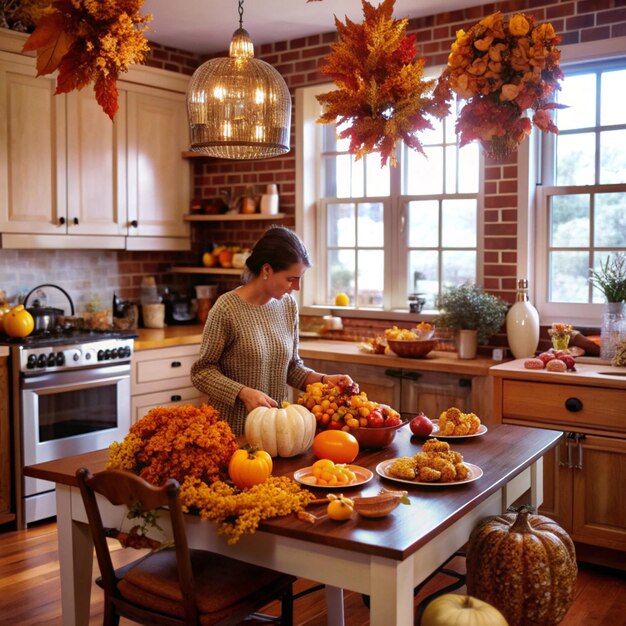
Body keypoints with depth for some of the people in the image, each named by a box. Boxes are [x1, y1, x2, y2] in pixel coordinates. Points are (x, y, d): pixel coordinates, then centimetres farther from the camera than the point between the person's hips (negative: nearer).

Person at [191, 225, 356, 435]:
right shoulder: (227, 308, -17)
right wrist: (244, 392, -24)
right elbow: (202, 372, -12)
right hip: (233, 430, -5)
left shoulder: (288, 305, 0)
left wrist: (323, 379, -7)